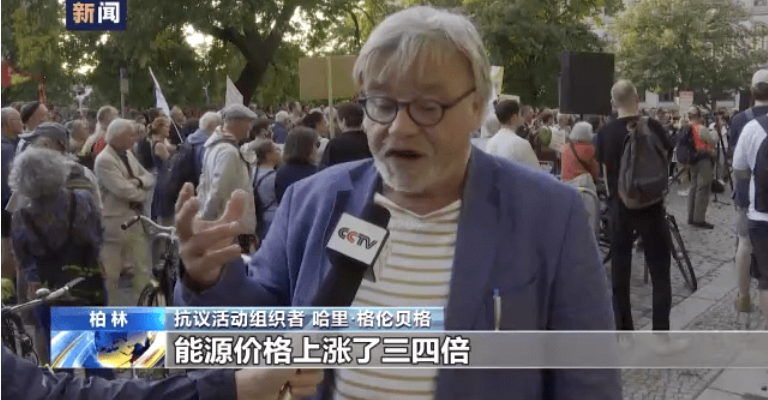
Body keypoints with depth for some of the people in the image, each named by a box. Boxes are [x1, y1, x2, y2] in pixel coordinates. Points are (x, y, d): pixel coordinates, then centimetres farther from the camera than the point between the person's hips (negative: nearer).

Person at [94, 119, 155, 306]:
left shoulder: (129, 154, 12)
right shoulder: (104, 160, -16)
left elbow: (150, 178, 10)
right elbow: (122, 189, -24)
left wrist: (139, 181, -12)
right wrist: (142, 194, -7)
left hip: (135, 220, 8)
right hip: (114, 222, -8)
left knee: (142, 268, 10)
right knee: (111, 273, 4)